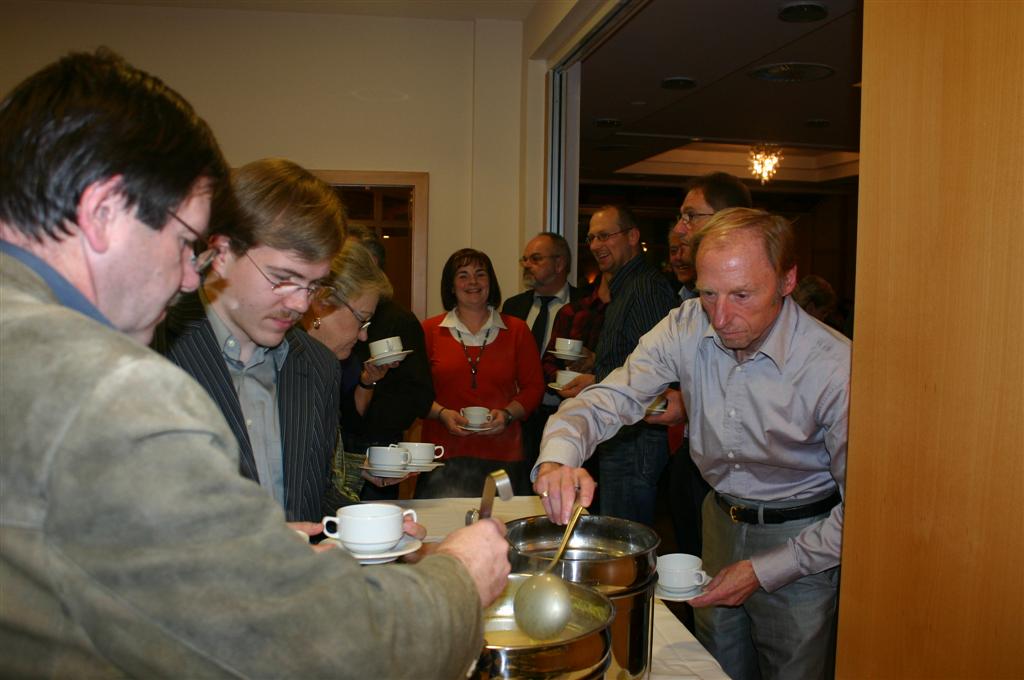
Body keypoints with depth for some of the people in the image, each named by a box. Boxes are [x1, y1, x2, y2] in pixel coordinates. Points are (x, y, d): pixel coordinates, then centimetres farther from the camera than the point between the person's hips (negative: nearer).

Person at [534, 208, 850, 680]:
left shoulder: (836, 367, -26)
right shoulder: (686, 329, -15)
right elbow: (608, 400, -16)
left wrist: (764, 570, -18)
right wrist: (557, 459, -37)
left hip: (801, 538, -4)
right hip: (721, 519, 4)